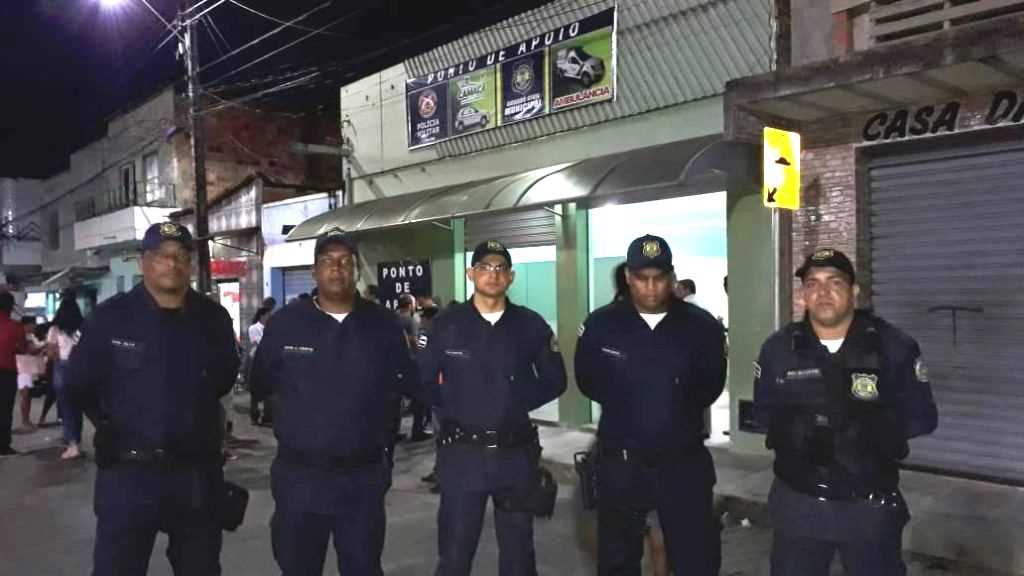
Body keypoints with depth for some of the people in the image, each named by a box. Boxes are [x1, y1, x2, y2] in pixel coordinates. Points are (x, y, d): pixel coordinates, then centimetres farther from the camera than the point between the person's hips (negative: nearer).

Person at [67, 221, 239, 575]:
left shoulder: (213, 318, 0)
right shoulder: (110, 317, -7)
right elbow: (78, 384, 4)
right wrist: (113, 427, 7)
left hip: (199, 473, 3)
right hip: (128, 473, -2)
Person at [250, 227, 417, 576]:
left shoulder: (383, 324, 0)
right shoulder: (286, 322, 0)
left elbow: (410, 384, 3)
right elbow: (260, 384, 5)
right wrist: (298, 392, -1)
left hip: (363, 478, 0)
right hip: (299, 477, 1)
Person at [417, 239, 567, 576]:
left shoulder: (531, 325, 0)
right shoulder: (445, 324, -3)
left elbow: (554, 381, 8)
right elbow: (421, 380, 3)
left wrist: (519, 402, -3)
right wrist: (453, 407, -5)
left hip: (516, 453, 1)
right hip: (461, 453, -1)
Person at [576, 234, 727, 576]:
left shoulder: (701, 326, -7)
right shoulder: (601, 324, -6)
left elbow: (711, 385, 7)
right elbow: (587, 382, 7)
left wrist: (679, 409, 0)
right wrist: (625, 408, 4)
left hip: (684, 463, 0)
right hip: (620, 463, 1)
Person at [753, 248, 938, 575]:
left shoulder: (895, 346, -8)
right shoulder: (778, 348, -3)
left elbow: (922, 417, -6)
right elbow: (764, 412, 3)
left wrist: (867, 422, -20)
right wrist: (799, 427, -15)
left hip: (871, 504, -1)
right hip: (798, 501, 1)